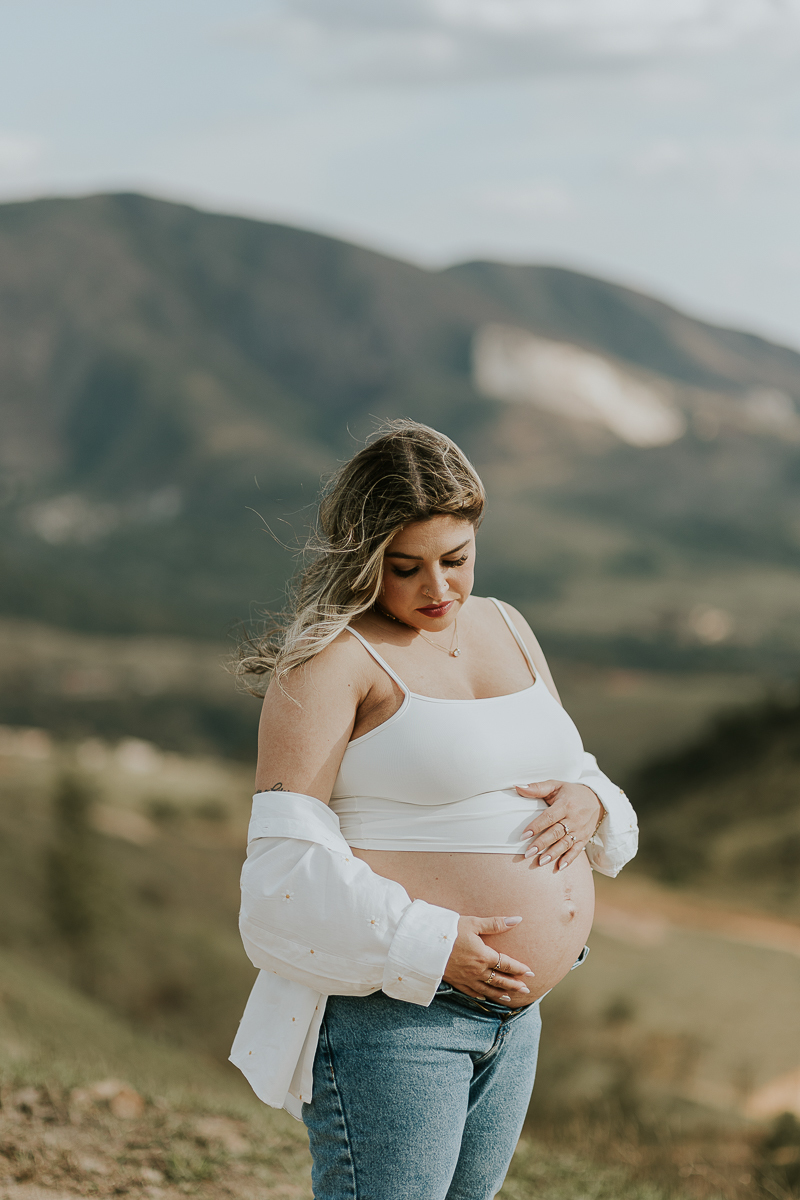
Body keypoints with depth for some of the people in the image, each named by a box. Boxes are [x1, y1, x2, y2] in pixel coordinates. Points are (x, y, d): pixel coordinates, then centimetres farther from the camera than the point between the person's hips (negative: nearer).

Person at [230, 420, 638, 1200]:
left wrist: (586, 804, -4)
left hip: (510, 1011, 8)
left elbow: (572, 772, 20)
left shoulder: (504, 628, 12)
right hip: (388, 1009, -8)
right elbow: (290, 859, -16)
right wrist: (430, 949, -22)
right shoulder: (332, 659, -11)